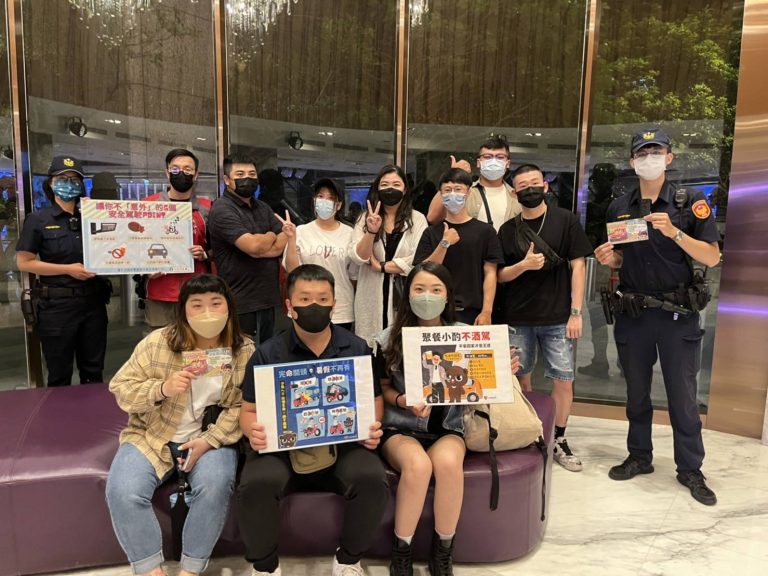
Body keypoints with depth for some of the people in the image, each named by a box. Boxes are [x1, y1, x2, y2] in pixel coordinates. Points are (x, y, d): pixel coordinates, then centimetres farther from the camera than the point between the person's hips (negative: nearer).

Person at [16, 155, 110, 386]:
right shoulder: (38, 219, -1)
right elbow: (24, 262, -6)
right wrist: (68, 269, -14)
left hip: (93, 301, 3)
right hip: (57, 304, -3)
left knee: (94, 371, 13)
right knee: (59, 375, 8)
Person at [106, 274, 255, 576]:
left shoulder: (245, 352, -7)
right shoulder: (156, 343, -6)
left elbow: (243, 407, -8)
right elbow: (120, 388, -4)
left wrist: (210, 440, -20)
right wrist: (162, 389, -22)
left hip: (211, 438, -1)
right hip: (152, 436, 2)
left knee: (215, 487, -29)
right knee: (123, 493, -22)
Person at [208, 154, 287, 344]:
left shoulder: (262, 208, 15)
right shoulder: (222, 210, -10)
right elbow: (254, 246, -23)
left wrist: (263, 247, -13)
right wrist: (271, 236, -2)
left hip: (267, 300, 8)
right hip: (242, 304, -8)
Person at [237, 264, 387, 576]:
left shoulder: (357, 349, 6)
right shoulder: (268, 353, 3)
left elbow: (374, 401, 12)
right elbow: (249, 410, 6)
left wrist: (372, 427, -11)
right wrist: (253, 431, -18)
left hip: (343, 444, 1)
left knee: (372, 480, -28)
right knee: (255, 485, -30)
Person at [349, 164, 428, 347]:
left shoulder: (417, 219, 2)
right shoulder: (365, 218, 8)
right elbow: (357, 258, -5)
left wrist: (381, 266, -8)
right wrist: (371, 231, -20)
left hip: (405, 296, -1)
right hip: (372, 298, 1)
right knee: (371, 348, 5)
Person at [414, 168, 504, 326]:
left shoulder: (485, 231, 3)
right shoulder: (431, 233, 7)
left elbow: (490, 273, -1)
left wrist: (486, 312, -9)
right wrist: (444, 244, -11)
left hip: (473, 313, -1)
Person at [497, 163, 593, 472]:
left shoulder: (566, 220, 1)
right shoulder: (508, 229, 6)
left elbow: (578, 266, -3)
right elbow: (499, 275, 5)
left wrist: (576, 312, -8)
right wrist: (524, 264, -15)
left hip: (557, 317, -2)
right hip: (517, 318, 2)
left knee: (564, 380, 1)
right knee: (520, 379, 10)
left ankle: (559, 440, 19)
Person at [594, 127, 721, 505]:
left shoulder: (690, 202, -3)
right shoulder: (619, 208, 7)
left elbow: (712, 257, -7)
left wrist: (674, 232, -21)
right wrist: (609, 259, -7)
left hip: (677, 315, -3)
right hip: (632, 314, 3)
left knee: (682, 394, 5)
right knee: (636, 392, 13)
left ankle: (690, 469, 20)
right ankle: (639, 457, 29)